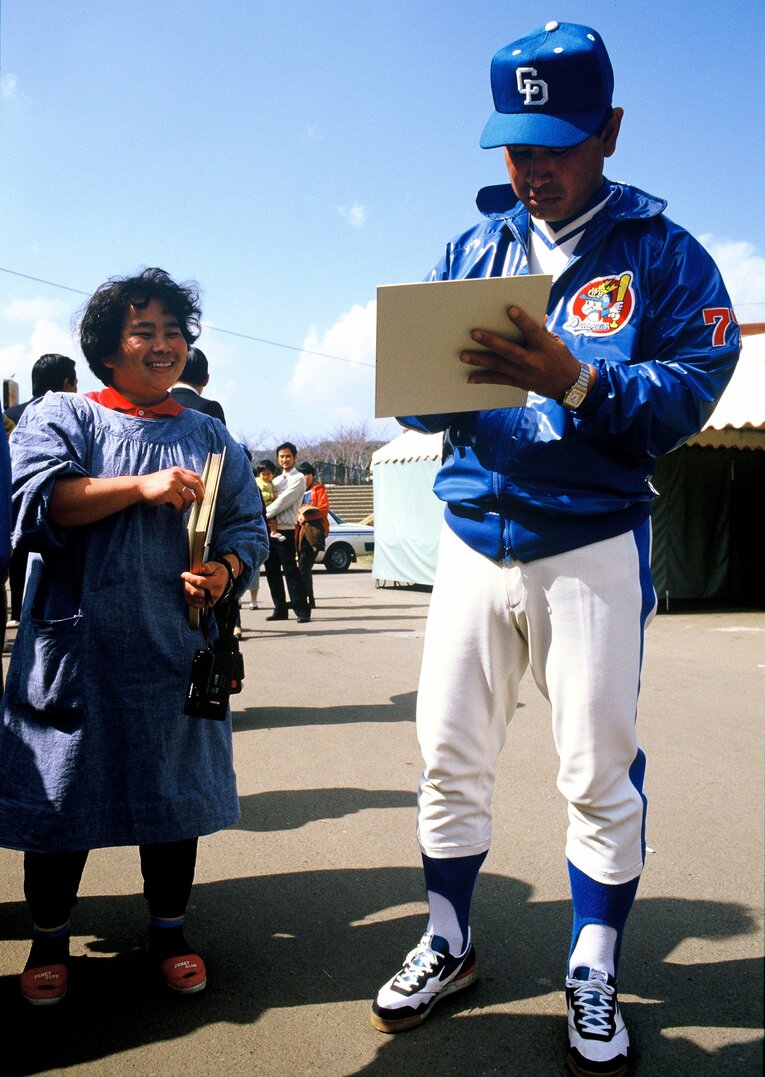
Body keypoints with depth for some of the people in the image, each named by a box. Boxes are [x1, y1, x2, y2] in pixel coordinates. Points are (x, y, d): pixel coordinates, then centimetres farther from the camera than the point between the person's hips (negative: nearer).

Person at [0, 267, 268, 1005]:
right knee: (61, 791, 7)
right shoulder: (60, 415, 5)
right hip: (75, 647, -2)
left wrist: (225, 572, -10)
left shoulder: (208, 436, 13)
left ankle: (168, 931, 29)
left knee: (176, 790, 9)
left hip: (175, 649, 2)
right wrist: (141, 487, -18)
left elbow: (247, 526, 11)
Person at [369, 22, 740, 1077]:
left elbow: (690, 389, -12)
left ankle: (593, 975, 22)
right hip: (472, 541, 4)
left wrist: (574, 380, -28)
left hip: (593, 545, -3)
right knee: (449, 755, 8)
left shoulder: (662, 253, 0)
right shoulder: (470, 252, 11)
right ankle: (448, 945, 27)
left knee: (600, 772, 1)